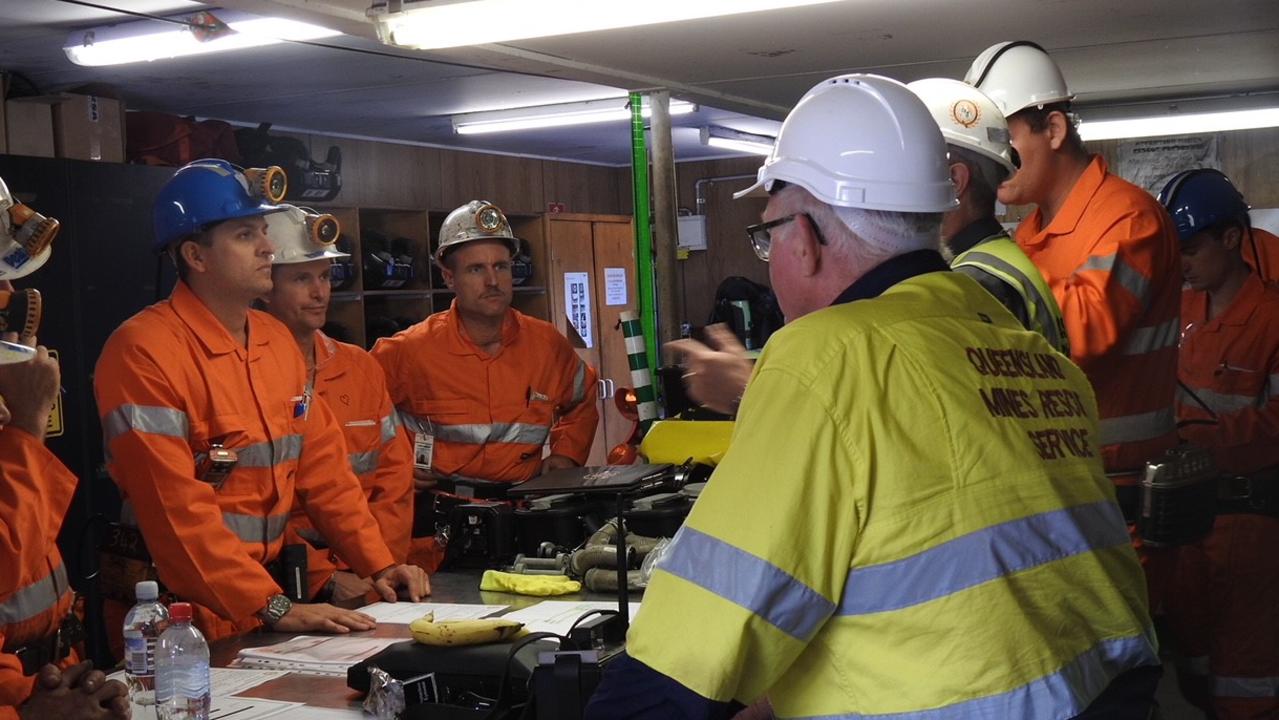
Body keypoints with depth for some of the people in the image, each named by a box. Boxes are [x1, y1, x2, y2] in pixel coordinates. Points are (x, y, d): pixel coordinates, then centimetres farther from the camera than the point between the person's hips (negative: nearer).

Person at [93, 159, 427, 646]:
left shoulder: (278, 341, 11)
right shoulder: (144, 352, -14)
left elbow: (322, 468, 13)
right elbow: (177, 508, -20)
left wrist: (378, 565, 3)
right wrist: (274, 606, -22)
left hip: (269, 583, 6)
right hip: (184, 614, -6)